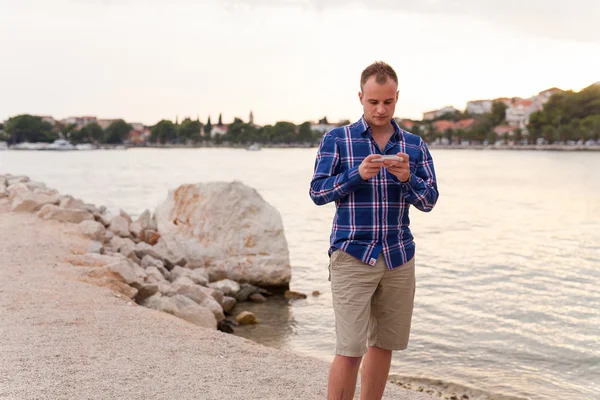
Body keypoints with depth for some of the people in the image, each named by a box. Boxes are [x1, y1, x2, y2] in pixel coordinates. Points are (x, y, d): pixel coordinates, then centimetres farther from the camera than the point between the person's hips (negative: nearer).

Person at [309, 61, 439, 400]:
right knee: (350, 350, -8)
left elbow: (430, 200, 5)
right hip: (352, 257, -3)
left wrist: (407, 178, -15)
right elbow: (317, 192, -4)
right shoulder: (337, 139, 0)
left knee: (383, 345, 11)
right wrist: (357, 174, -19)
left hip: (399, 258, 4)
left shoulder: (415, 145, 9)